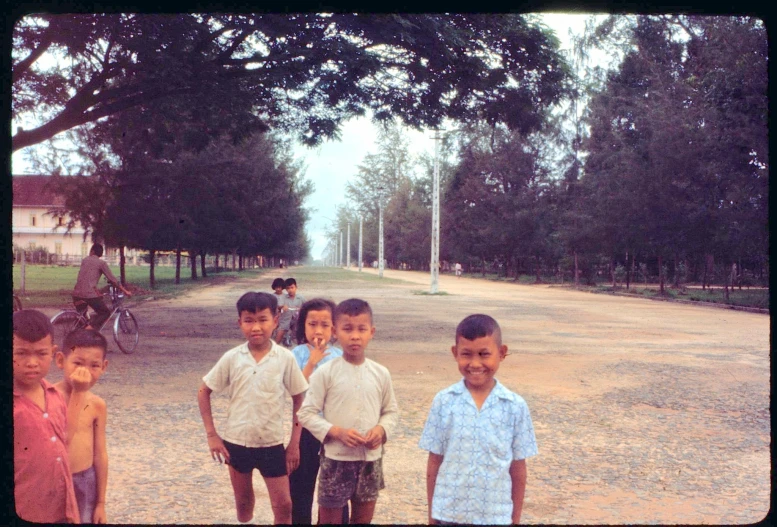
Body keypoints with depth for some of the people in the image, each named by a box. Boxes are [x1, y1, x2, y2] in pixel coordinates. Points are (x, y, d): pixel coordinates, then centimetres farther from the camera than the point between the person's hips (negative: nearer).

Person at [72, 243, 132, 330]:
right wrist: (125, 291, 5)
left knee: (81, 315, 26)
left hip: (77, 294, 5)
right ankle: (91, 327, -11)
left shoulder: (84, 260, 18)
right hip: (90, 294, -5)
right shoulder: (101, 263, 2)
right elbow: (112, 279, -1)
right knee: (105, 312, 11)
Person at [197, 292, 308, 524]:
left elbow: (299, 400, -2)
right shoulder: (232, 358, -7)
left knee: (283, 505, 2)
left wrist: (295, 443, -3)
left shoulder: (285, 358, -10)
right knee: (243, 501, 18)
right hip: (236, 442, 1)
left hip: (272, 444, -1)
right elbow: (203, 392, 2)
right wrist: (211, 435, -3)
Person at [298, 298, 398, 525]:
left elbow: (390, 411, 11)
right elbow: (307, 414, -7)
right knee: (329, 518, 9)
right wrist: (336, 431, -19)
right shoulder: (325, 373, -10)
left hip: (371, 459, 3)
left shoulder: (381, 374, 0)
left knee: (363, 518, 16)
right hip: (336, 459, -3)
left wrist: (381, 429, -10)